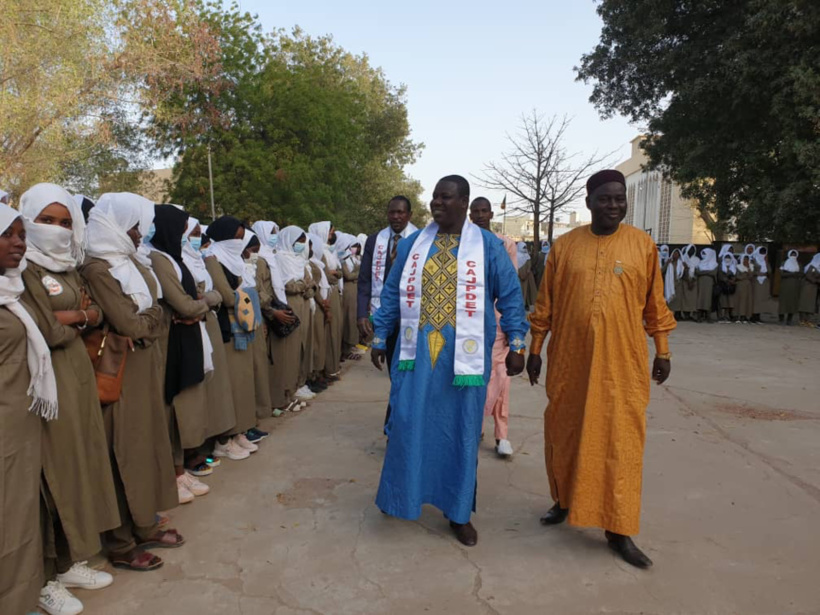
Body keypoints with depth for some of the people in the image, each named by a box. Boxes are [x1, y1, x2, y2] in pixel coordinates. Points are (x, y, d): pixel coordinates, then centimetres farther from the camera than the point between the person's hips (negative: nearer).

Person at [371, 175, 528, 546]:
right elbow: (392, 294, 12)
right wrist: (379, 338, 10)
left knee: (461, 432, 8)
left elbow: (510, 295, 0)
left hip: (464, 355, -2)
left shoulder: (487, 246, 0)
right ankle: (401, 495, 27)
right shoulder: (412, 244, 8)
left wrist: (516, 344, -6)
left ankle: (459, 512, 24)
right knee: (408, 425, 4)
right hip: (417, 350, 2)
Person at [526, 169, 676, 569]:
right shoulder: (565, 245, 3)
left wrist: (662, 350, 7)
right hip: (570, 359, 1)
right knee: (565, 433, 13)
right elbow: (546, 303, 6)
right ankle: (566, 501, 36)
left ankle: (618, 530, 15)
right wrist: (535, 348, 6)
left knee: (621, 442, 2)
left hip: (622, 362, -1)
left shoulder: (643, 245, 2)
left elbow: (655, 302, 7)